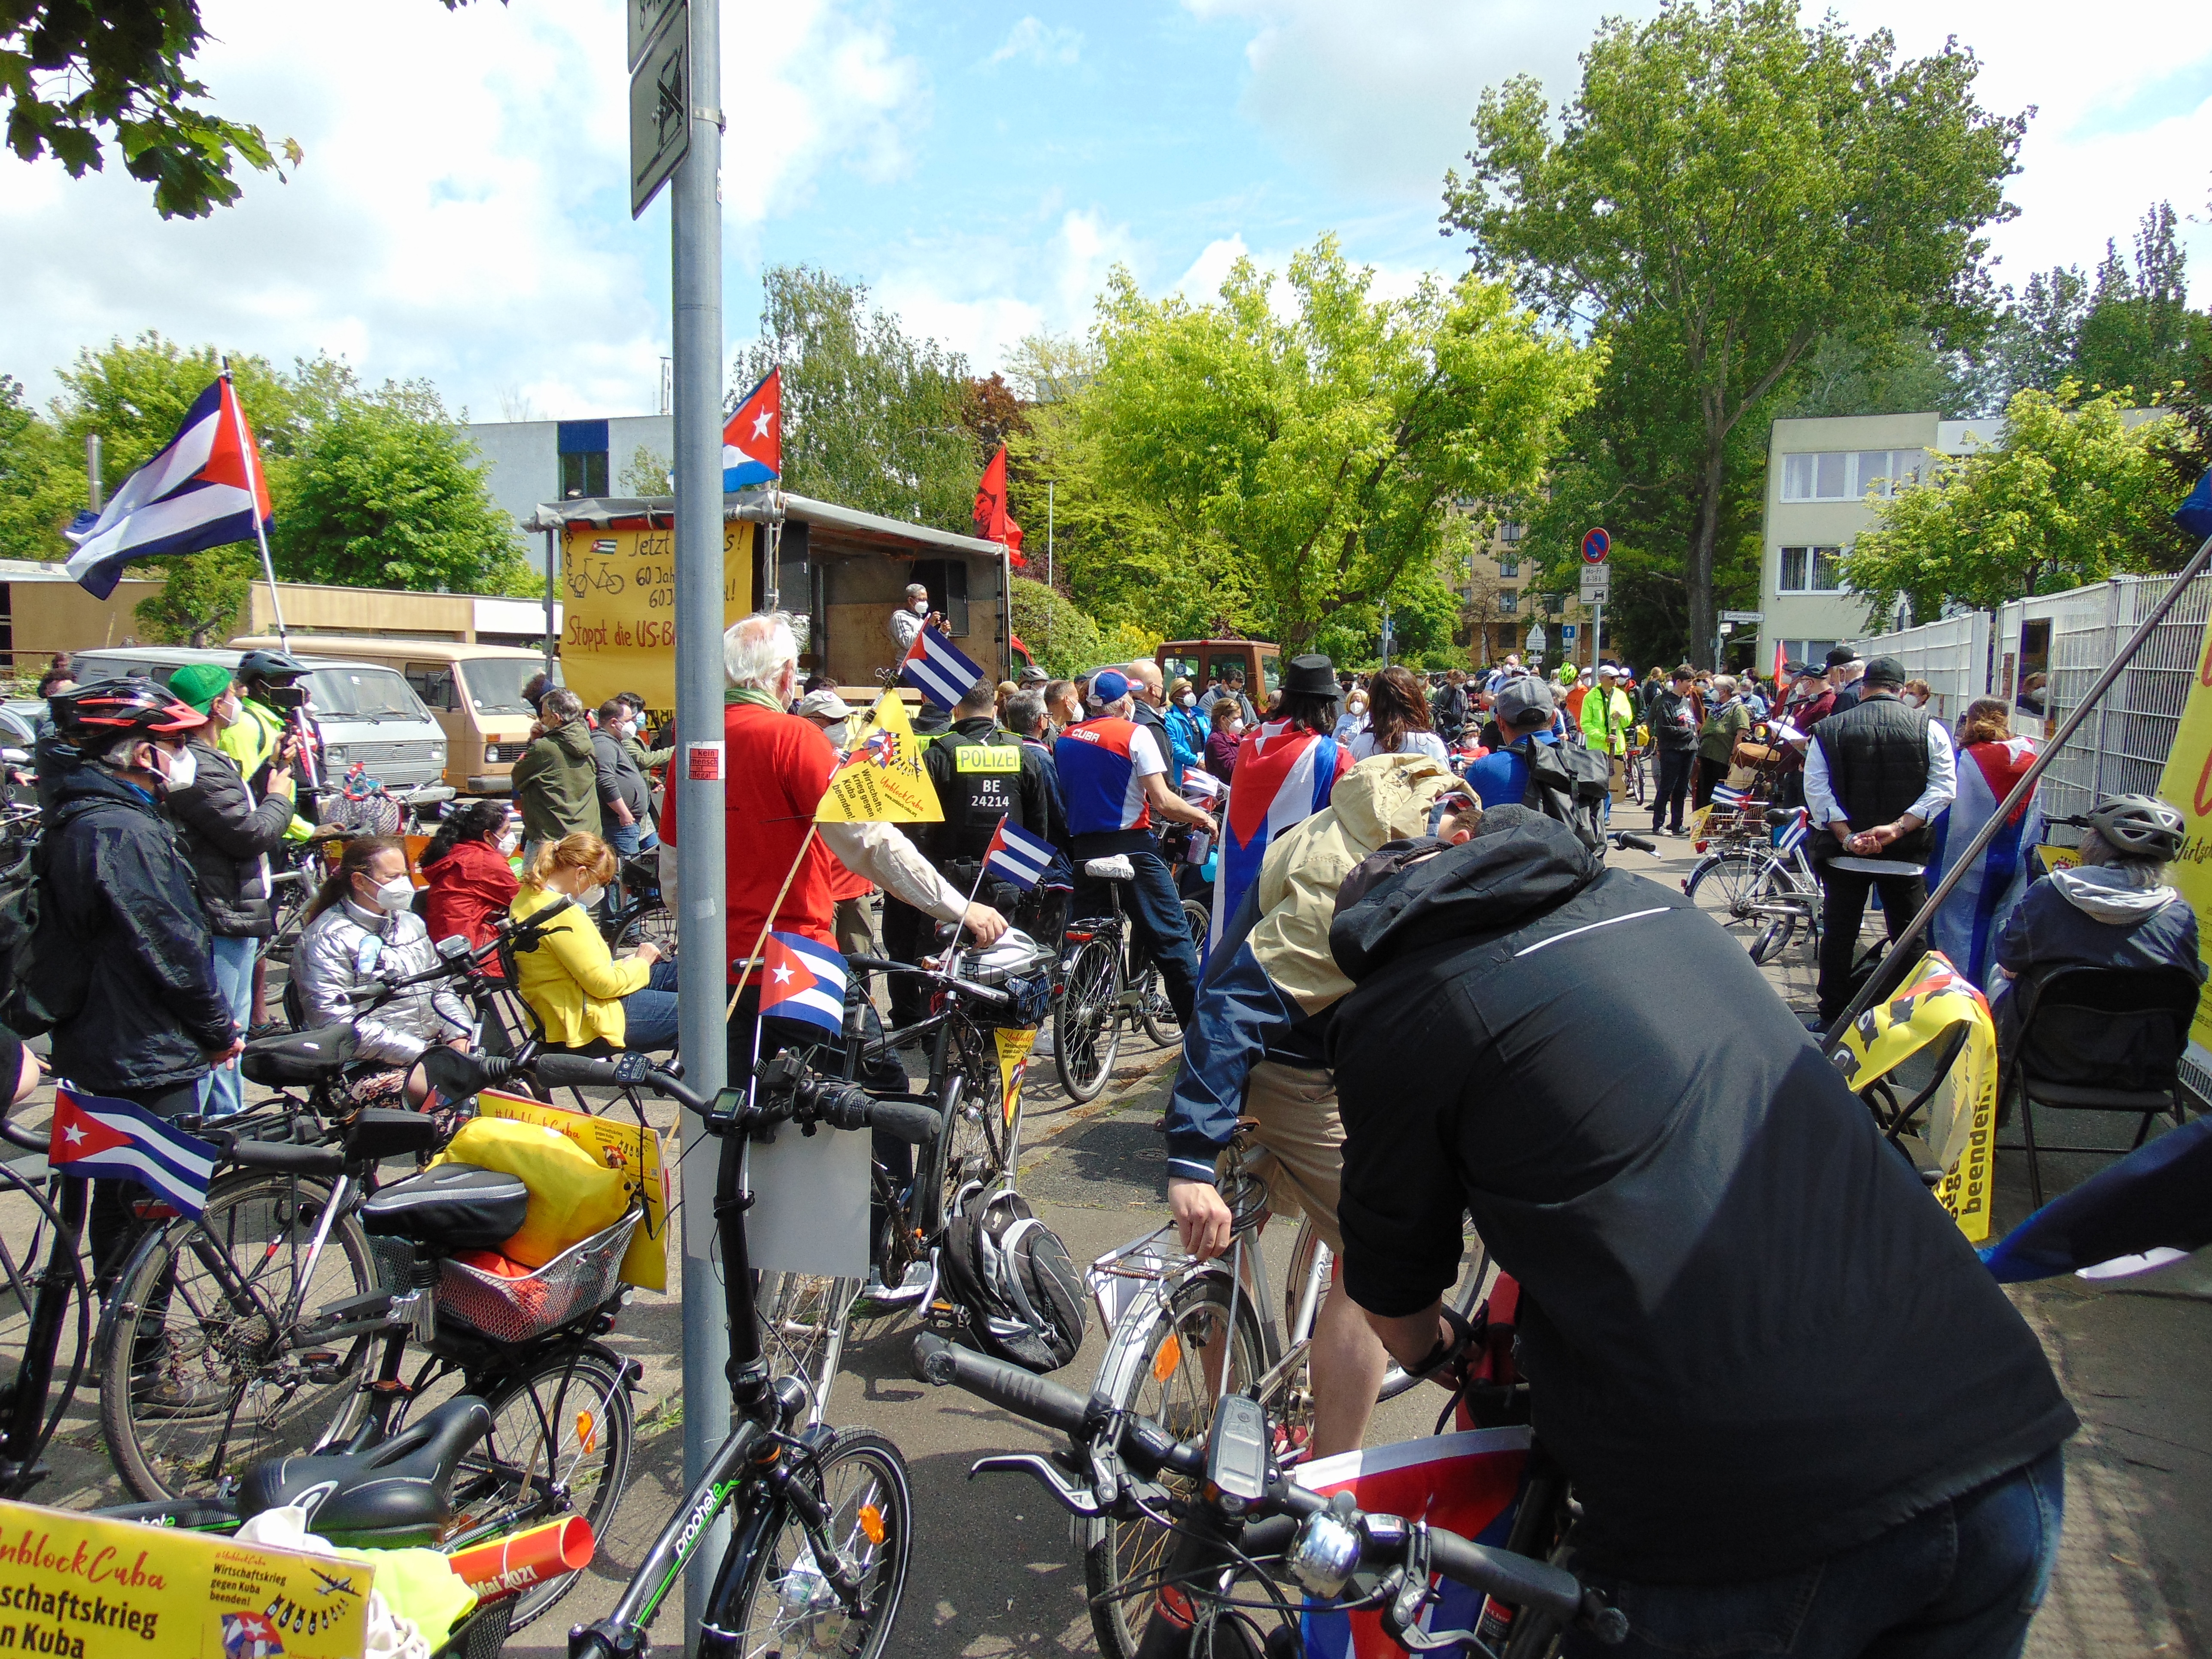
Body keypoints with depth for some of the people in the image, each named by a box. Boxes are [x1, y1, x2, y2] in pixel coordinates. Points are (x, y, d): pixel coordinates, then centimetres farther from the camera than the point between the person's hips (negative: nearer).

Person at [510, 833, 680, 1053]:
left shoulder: (527, 897, 8)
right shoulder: (562, 914, -24)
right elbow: (605, 984, -22)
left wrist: (624, 964, 8)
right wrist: (641, 963, -4)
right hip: (585, 1024, -11)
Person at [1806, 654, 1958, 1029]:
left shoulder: (1829, 729, -1)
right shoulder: (1929, 730, -1)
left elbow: (1817, 791, -9)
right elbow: (1943, 789, -8)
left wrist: (1846, 836, -13)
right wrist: (1897, 828, -15)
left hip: (1844, 854, 0)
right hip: (1907, 855, 0)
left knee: (1838, 936, 9)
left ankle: (1832, 1019, 14)